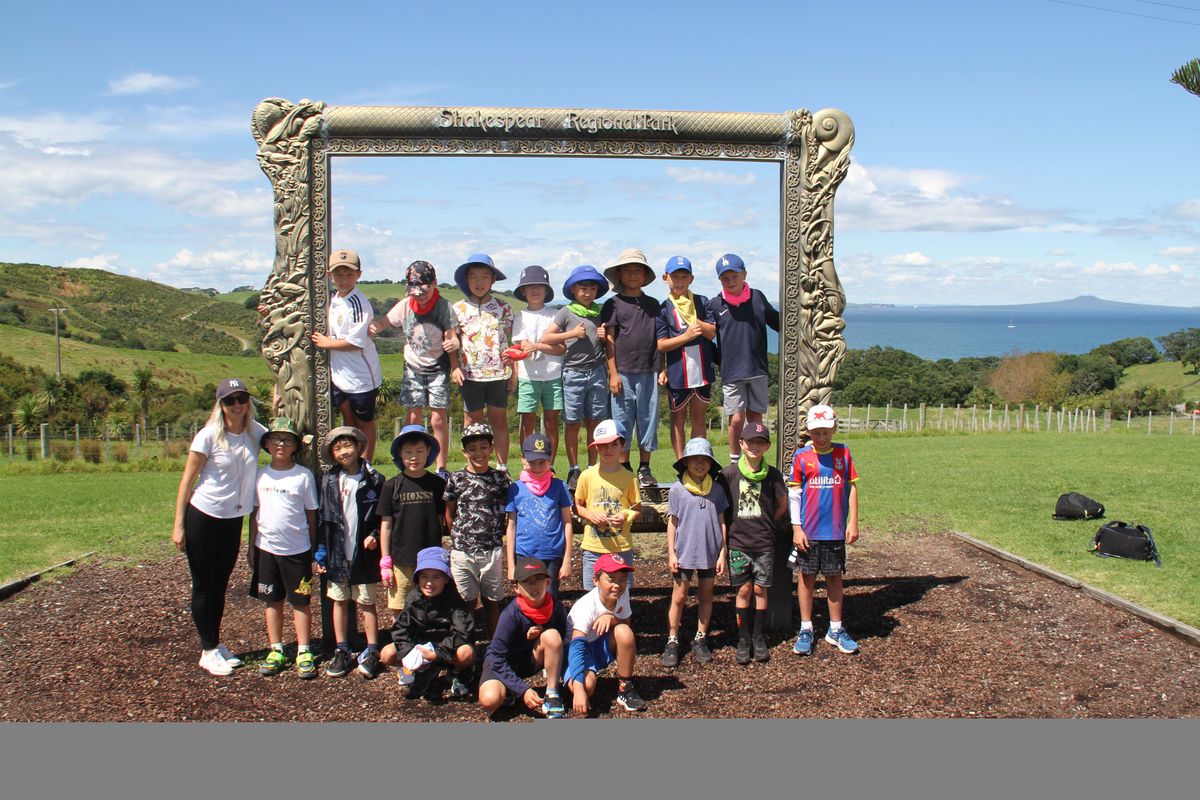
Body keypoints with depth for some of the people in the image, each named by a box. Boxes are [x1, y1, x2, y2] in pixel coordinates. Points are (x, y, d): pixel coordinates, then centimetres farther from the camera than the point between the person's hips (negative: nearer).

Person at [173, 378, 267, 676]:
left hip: (233, 520, 5)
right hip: (203, 518, -5)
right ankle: (208, 651, 13)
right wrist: (179, 525, -13)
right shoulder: (208, 436, -14)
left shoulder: (255, 431, -1)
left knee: (220, 585, 15)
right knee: (204, 586, 5)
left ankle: (216, 644, 27)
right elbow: (187, 481, -11)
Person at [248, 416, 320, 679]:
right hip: (266, 548, 3)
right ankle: (276, 651, 21)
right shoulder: (260, 475, 3)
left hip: (297, 549, -3)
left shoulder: (303, 475, -4)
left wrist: (314, 549, 0)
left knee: (300, 602, 4)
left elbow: (311, 514, 0)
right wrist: (251, 548, 8)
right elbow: (254, 513, 9)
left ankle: (304, 652, 12)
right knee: (273, 601, 11)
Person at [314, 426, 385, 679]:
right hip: (337, 553, 3)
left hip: (364, 553, -3)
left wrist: (375, 535, -15)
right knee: (340, 601, 11)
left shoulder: (373, 480, -6)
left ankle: (372, 651, 14)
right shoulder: (330, 480, 2)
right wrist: (320, 550, 2)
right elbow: (322, 517, 5)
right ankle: (342, 651, 21)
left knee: (366, 602, 4)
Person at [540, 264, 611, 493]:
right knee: (572, 423, 1)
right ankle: (574, 470, 9)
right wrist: (572, 333, -11)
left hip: (597, 373, 3)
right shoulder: (567, 313, 0)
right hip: (573, 373, -3)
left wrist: (605, 337, -1)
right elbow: (545, 339, -6)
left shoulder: (601, 313, 12)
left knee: (595, 422, 6)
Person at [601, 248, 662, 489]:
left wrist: (662, 369, 9)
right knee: (623, 420, 1)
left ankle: (644, 469, 13)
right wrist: (613, 373, -6)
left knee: (648, 419, 4)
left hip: (648, 372, 3)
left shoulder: (652, 304, 13)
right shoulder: (613, 304, 3)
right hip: (623, 372, -3)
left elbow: (659, 339, 16)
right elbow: (609, 340, 0)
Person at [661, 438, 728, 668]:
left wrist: (723, 553, 3)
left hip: (710, 553, 2)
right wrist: (671, 553, -4)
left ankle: (701, 640, 24)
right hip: (684, 553, -2)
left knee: (706, 596, 12)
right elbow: (672, 523, -1)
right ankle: (672, 642, 11)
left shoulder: (717, 489, 2)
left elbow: (721, 522, 5)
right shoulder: (677, 489, -3)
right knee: (678, 597, 3)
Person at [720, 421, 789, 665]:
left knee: (760, 589, 6)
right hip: (738, 542, -1)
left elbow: (782, 505, 9)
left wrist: (766, 525, 8)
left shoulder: (772, 474, -2)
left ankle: (758, 638, 17)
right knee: (743, 590, 2)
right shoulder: (729, 474, -5)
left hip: (765, 543, 1)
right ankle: (744, 639, 11)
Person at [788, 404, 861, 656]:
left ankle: (836, 630, 20)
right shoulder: (801, 456, -3)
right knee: (807, 577, 7)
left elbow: (852, 488, 5)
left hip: (836, 531, 1)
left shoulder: (843, 453, 1)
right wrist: (796, 528, -6)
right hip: (809, 531, -1)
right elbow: (794, 494, -2)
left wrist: (853, 522, 1)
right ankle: (805, 630, 17)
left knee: (835, 577, 10)